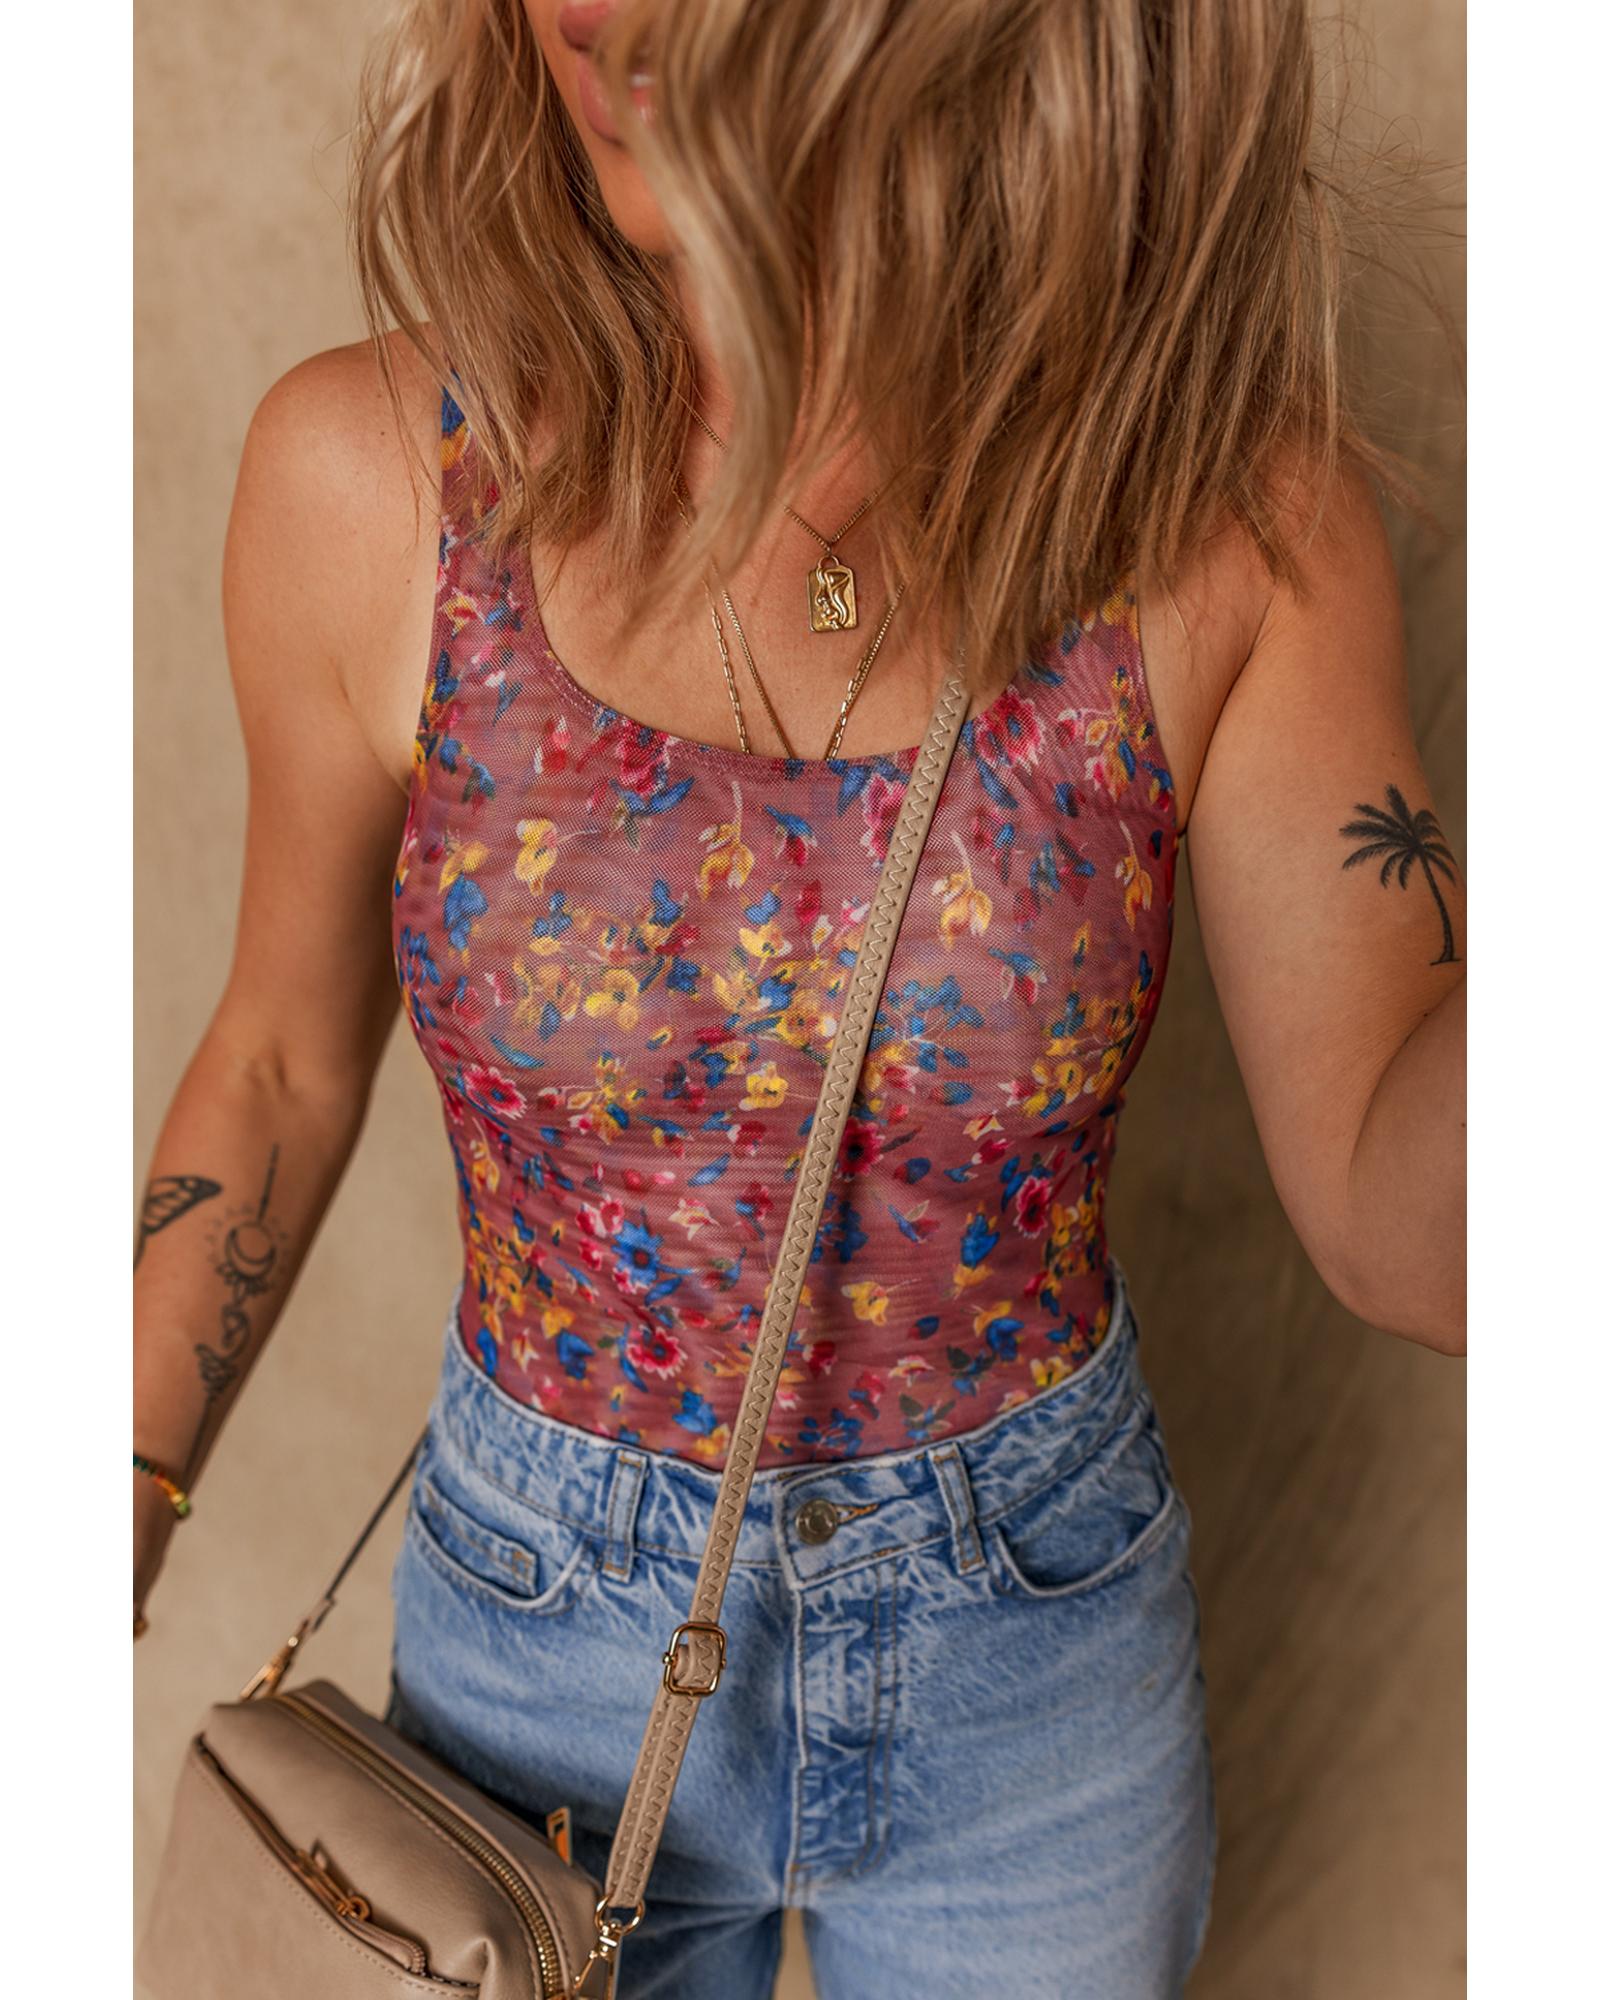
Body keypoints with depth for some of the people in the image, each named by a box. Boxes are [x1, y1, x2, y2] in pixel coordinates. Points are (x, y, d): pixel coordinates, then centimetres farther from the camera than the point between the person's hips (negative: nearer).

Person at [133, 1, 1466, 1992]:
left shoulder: (1224, 515, -19)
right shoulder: (371, 475, -18)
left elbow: (1401, 1239, -15)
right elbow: (283, 1064, -2)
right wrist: (116, 1528, 1)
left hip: (1041, 1629, 1)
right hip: (544, 1621, 0)